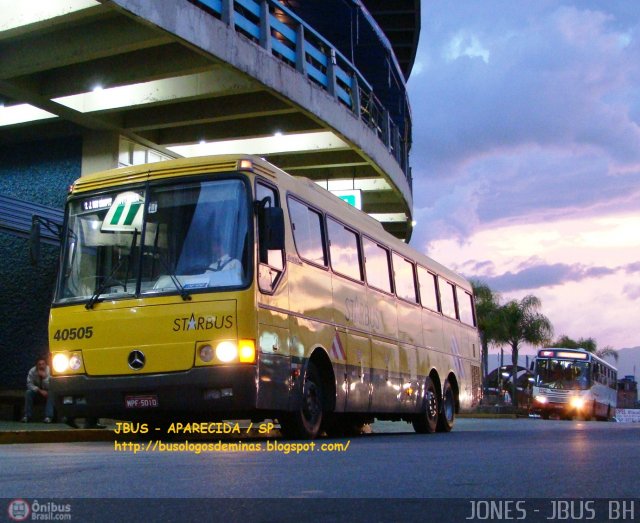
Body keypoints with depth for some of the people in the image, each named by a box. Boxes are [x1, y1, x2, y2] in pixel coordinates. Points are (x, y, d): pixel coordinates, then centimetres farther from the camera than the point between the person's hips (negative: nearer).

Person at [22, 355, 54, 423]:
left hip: (47, 392, -1)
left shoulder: (50, 371, -21)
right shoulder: (32, 371, -17)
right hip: (37, 391, 1)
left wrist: (45, 377, -40)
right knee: (28, 392, -28)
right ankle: (27, 416, -24)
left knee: (51, 393, -34)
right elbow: (29, 384, -17)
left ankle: (48, 417, -35)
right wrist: (40, 390, -30)